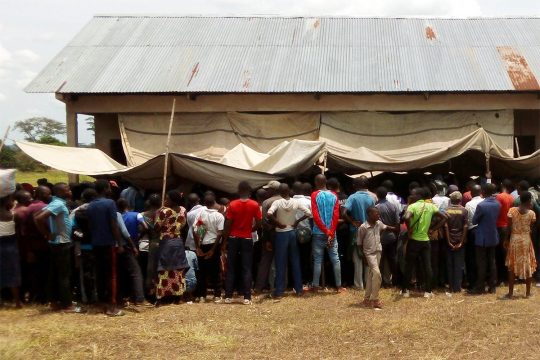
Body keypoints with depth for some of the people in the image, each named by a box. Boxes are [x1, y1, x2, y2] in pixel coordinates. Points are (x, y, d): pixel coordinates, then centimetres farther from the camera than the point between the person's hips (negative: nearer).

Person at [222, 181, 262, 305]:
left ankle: (228, 296, 6)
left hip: (233, 239, 0)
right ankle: (247, 297, -1)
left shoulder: (232, 204, -6)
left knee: (231, 268, 7)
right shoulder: (255, 205, -5)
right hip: (247, 239, 0)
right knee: (247, 269, 3)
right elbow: (258, 224, -5)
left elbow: (228, 224, -7)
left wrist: (224, 241, 0)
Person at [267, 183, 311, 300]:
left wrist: (278, 223, -15)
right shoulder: (296, 202, -3)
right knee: (295, 261, 11)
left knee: (280, 263, 2)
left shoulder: (277, 202, -12)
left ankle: (279, 292, 4)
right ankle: (298, 289, 17)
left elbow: (269, 214, -28)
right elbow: (308, 213, -6)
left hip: (281, 234, -3)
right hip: (292, 232, 3)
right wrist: (297, 221, 1)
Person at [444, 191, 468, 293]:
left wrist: (448, 241, -6)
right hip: (460, 241, -1)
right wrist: (461, 242, -6)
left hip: (450, 241, 1)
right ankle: (457, 287, 7)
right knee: (459, 264, 6)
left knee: (450, 264, 9)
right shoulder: (464, 210, -4)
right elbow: (465, 227, -9)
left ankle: (451, 287, 12)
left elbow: (445, 226, -9)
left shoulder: (447, 210, -3)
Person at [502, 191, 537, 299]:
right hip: (526, 240, 0)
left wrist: (507, 239, 7)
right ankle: (528, 292, 18)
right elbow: (531, 229, -4)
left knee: (512, 266, 8)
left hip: (514, 239, 0)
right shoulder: (531, 213, -8)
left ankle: (510, 293, 10)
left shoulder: (512, 211, -8)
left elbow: (509, 228, -5)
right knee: (528, 266, 12)